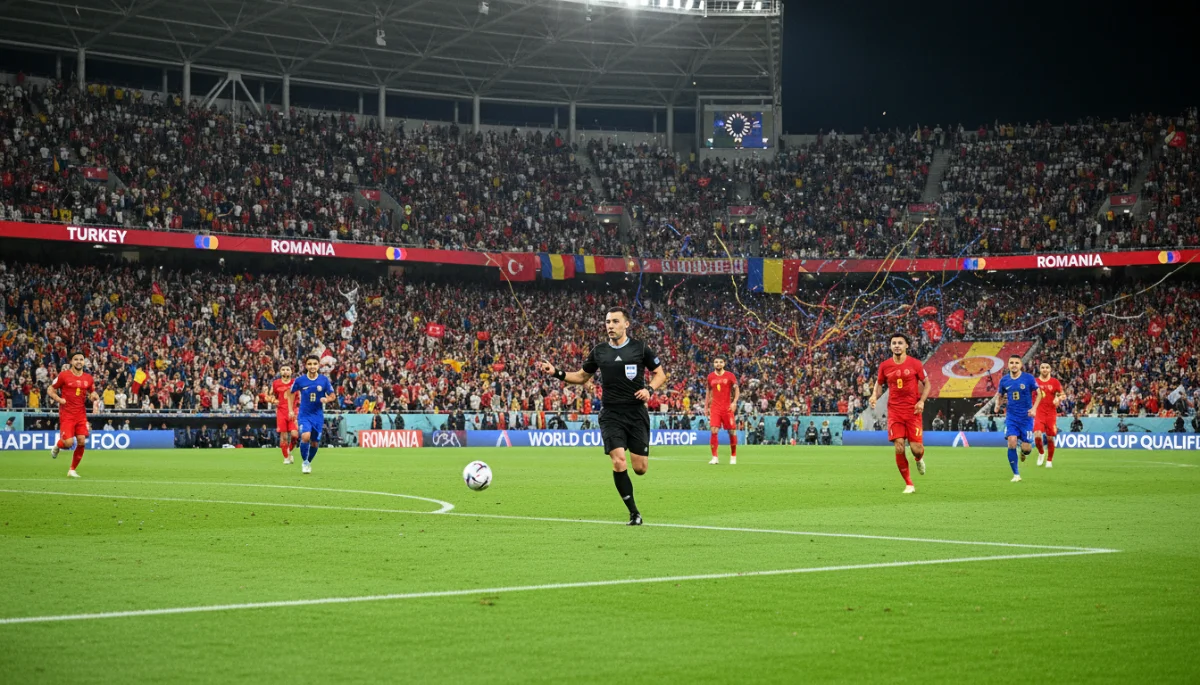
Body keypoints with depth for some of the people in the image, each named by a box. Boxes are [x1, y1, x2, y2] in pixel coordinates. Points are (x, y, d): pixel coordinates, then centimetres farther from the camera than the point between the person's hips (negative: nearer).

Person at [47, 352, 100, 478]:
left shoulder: (88, 378, 8)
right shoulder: (64, 375, -4)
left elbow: (92, 393, 21)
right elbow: (50, 390, 2)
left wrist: (94, 396, -3)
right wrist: (59, 399, -16)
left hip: (81, 414, 4)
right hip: (66, 414, -4)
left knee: (81, 442, -6)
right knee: (68, 442, -15)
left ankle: (72, 470, 11)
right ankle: (57, 446, 25)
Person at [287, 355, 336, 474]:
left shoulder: (324, 380, -5)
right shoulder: (300, 380, -6)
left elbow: (332, 396, 2)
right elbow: (291, 393, 10)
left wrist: (326, 399, -21)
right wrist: (291, 410, 5)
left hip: (318, 415, 2)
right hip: (304, 414, -2)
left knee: (315, 443, 8)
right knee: (305, 436, -25)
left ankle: (309, 462, 35)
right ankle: (304, 462, -6)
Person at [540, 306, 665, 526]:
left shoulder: (640, 348, -1)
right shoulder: (599, 351, 6)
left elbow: (660, 374, 7)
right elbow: (582, 377, 18)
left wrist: (649, 389, -12)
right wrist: (557, 373, 4)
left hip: (637, 414, -1)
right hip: (611, 415, 1)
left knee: (640, 469, -3)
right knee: (618, 462, -17)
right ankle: (634, 513, -4)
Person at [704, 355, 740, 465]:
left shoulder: (730, 375, 0)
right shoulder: (710, 377, 9)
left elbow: (737, 389, 1)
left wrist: (734, 402, -14)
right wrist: (706, 406, 15)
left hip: (727, 407, -1)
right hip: (715, 407, 1)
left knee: (732, 431, 2)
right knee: (713, 431, -11)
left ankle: (733, 456, 18)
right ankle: (714, 457, -8)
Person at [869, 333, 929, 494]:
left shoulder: (915, 364, -2)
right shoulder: (885, 366, 3)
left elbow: (926, 384, 6)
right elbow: (879, 384, 17)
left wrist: (921, 401, -9)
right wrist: (874, 396, -4)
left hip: (913, 410, -1)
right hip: (894, 411, 1)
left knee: (916, 448, -7)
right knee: (899, 448, -9)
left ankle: (919, 459, 35)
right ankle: (908, 484, 4)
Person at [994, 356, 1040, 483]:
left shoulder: (1029, 378, -7)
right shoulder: (1004, 380, 2)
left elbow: (1039, 394, 0)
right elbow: (999, 395, 17)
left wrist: (1034, 408, -12)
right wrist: (997, 404, -2)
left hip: (1026, 417, -2)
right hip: (1011, 416, 2)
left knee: (1026, 447, -4)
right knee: (1012, 442, -16)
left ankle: (1024, 452, 38)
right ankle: (1016, 474, -6)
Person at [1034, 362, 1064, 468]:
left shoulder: (1055, 382, 4)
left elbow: (1061, 395, 9)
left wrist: (1058, 399, -12)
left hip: (1051, 414, 0)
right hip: (1038, 414, 0)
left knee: (1050, 438, 3)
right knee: (1037, 435, -19)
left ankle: (1049, 460, 20)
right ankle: (1041, 453, 9)